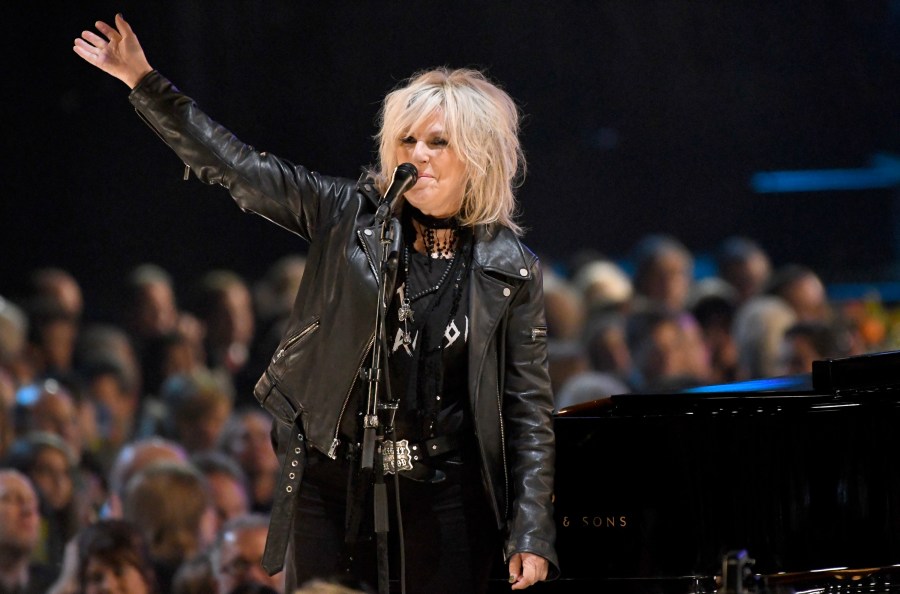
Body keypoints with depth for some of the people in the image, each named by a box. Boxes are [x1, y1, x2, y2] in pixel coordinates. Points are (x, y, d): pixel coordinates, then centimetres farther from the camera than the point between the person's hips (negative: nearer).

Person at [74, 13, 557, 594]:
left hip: (442, 502, -1)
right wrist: (145, 81, -4)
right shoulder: (349, 214, 3)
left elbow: (530, 407, 0)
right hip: (331, 486, 2)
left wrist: (532, 534, -6)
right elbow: (236, 166, 3)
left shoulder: (512, 270, -1)